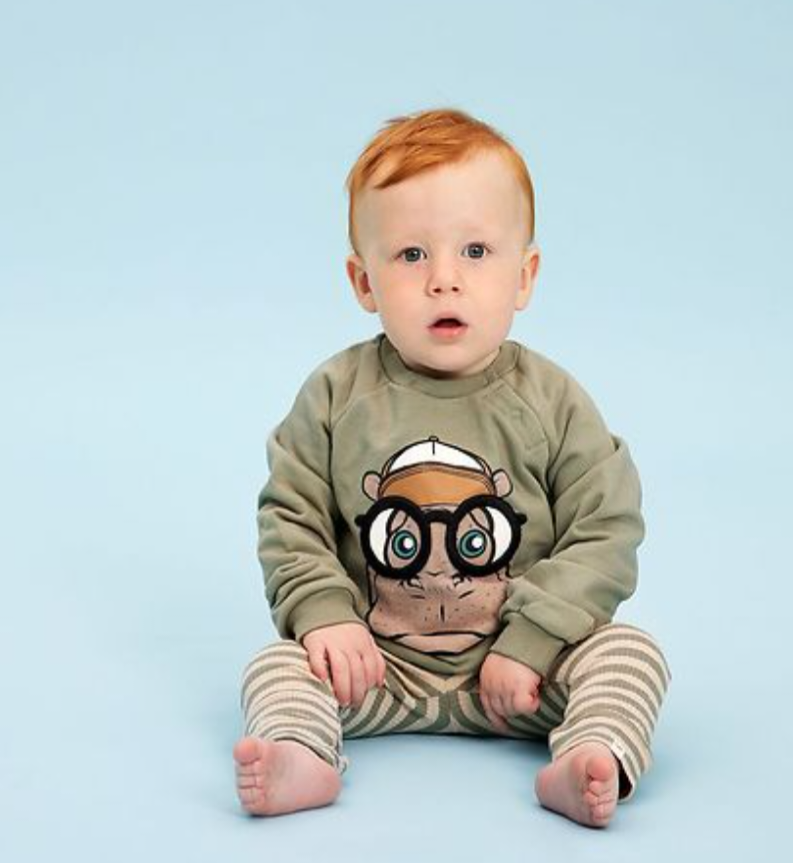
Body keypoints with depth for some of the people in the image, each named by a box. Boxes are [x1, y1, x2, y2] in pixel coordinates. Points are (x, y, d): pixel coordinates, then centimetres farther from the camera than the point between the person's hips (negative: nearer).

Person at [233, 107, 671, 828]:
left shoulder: (553, 403, -6)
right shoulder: (337, 396, -4)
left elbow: (606, 534, -8)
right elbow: (290, 517, 0)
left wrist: (530, 642, -16)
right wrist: (323, 612, -16)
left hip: (518, 664, 0)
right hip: (374, 662, 1)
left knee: (631, 651, -20)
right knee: (275, 665, -20)